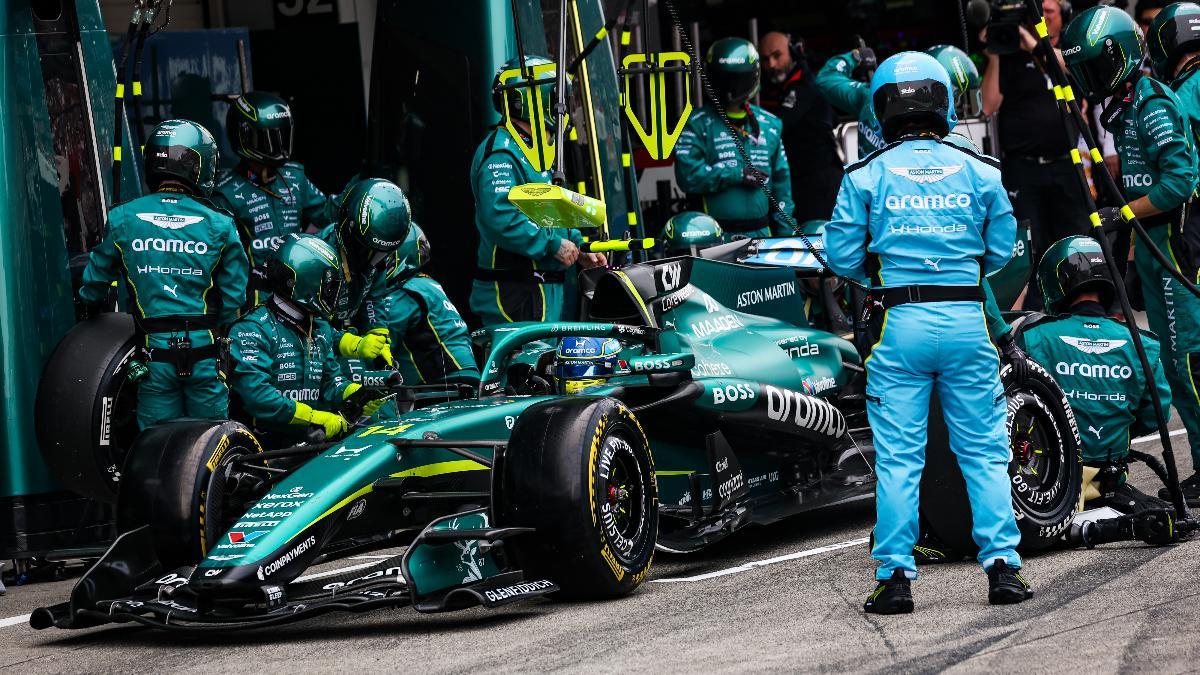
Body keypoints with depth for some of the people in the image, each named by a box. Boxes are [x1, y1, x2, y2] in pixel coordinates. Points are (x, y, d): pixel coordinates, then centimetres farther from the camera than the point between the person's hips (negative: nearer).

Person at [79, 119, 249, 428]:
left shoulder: (122, 220, -3)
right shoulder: (219, 225, -5)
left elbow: (96, 279, 9)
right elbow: (234, 296, -1)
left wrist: (92, 305, 30)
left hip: (154, 351, 1)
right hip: (205, 350, 0)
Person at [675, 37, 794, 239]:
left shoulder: (769, 124, 15)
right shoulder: (697, 124, 1)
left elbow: (781, 181, 18)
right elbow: (688, 176, -12)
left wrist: (786, 233, 14)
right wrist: (738, 174, -12)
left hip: (761, 235, 5)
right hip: (715, 237, -4)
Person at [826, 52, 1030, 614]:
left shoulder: (866, 176, -1)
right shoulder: (980, 172, 3)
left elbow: (841, 256, -1)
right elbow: (1002, 250, 7)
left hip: (900, 325, -1)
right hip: (967, 322, 1)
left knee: (898, 457, 3)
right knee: (984, 451, 8)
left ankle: (895, 578, 2)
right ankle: (1002, 567, 5)